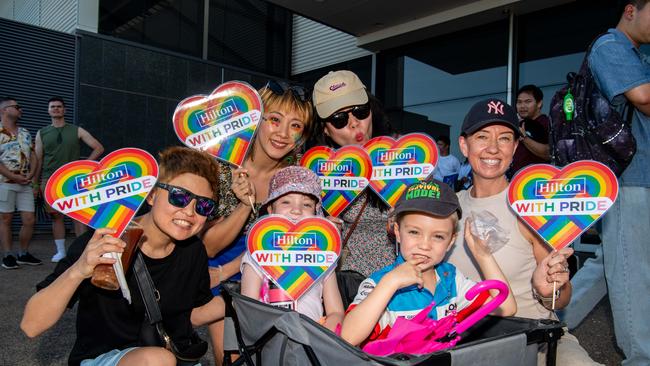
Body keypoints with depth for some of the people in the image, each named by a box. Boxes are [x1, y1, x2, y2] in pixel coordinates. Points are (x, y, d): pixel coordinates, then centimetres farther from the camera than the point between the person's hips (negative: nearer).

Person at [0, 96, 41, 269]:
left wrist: (30, 175, -3)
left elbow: (33, 157, 14)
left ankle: (23, 254, 15)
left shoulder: (25, 133, 15)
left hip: (25, 184, 5)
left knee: (29, 220, 2)